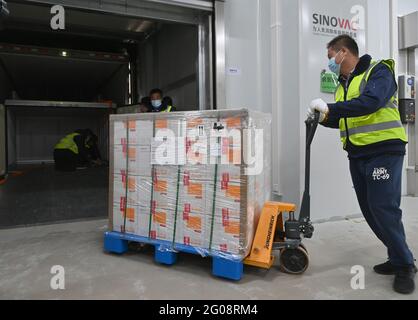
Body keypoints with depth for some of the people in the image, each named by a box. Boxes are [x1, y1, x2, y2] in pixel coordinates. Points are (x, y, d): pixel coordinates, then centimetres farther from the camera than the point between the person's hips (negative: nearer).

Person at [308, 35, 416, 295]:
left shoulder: (378, 71, -6)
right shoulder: (344, 84, 17)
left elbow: (370, 102, -25)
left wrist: (330, 108, -24)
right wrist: (323, 118, 5)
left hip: (383, 151, -8)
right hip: (357, 155, 8)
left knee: (384, 209, -10)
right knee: (370, 211, 9)